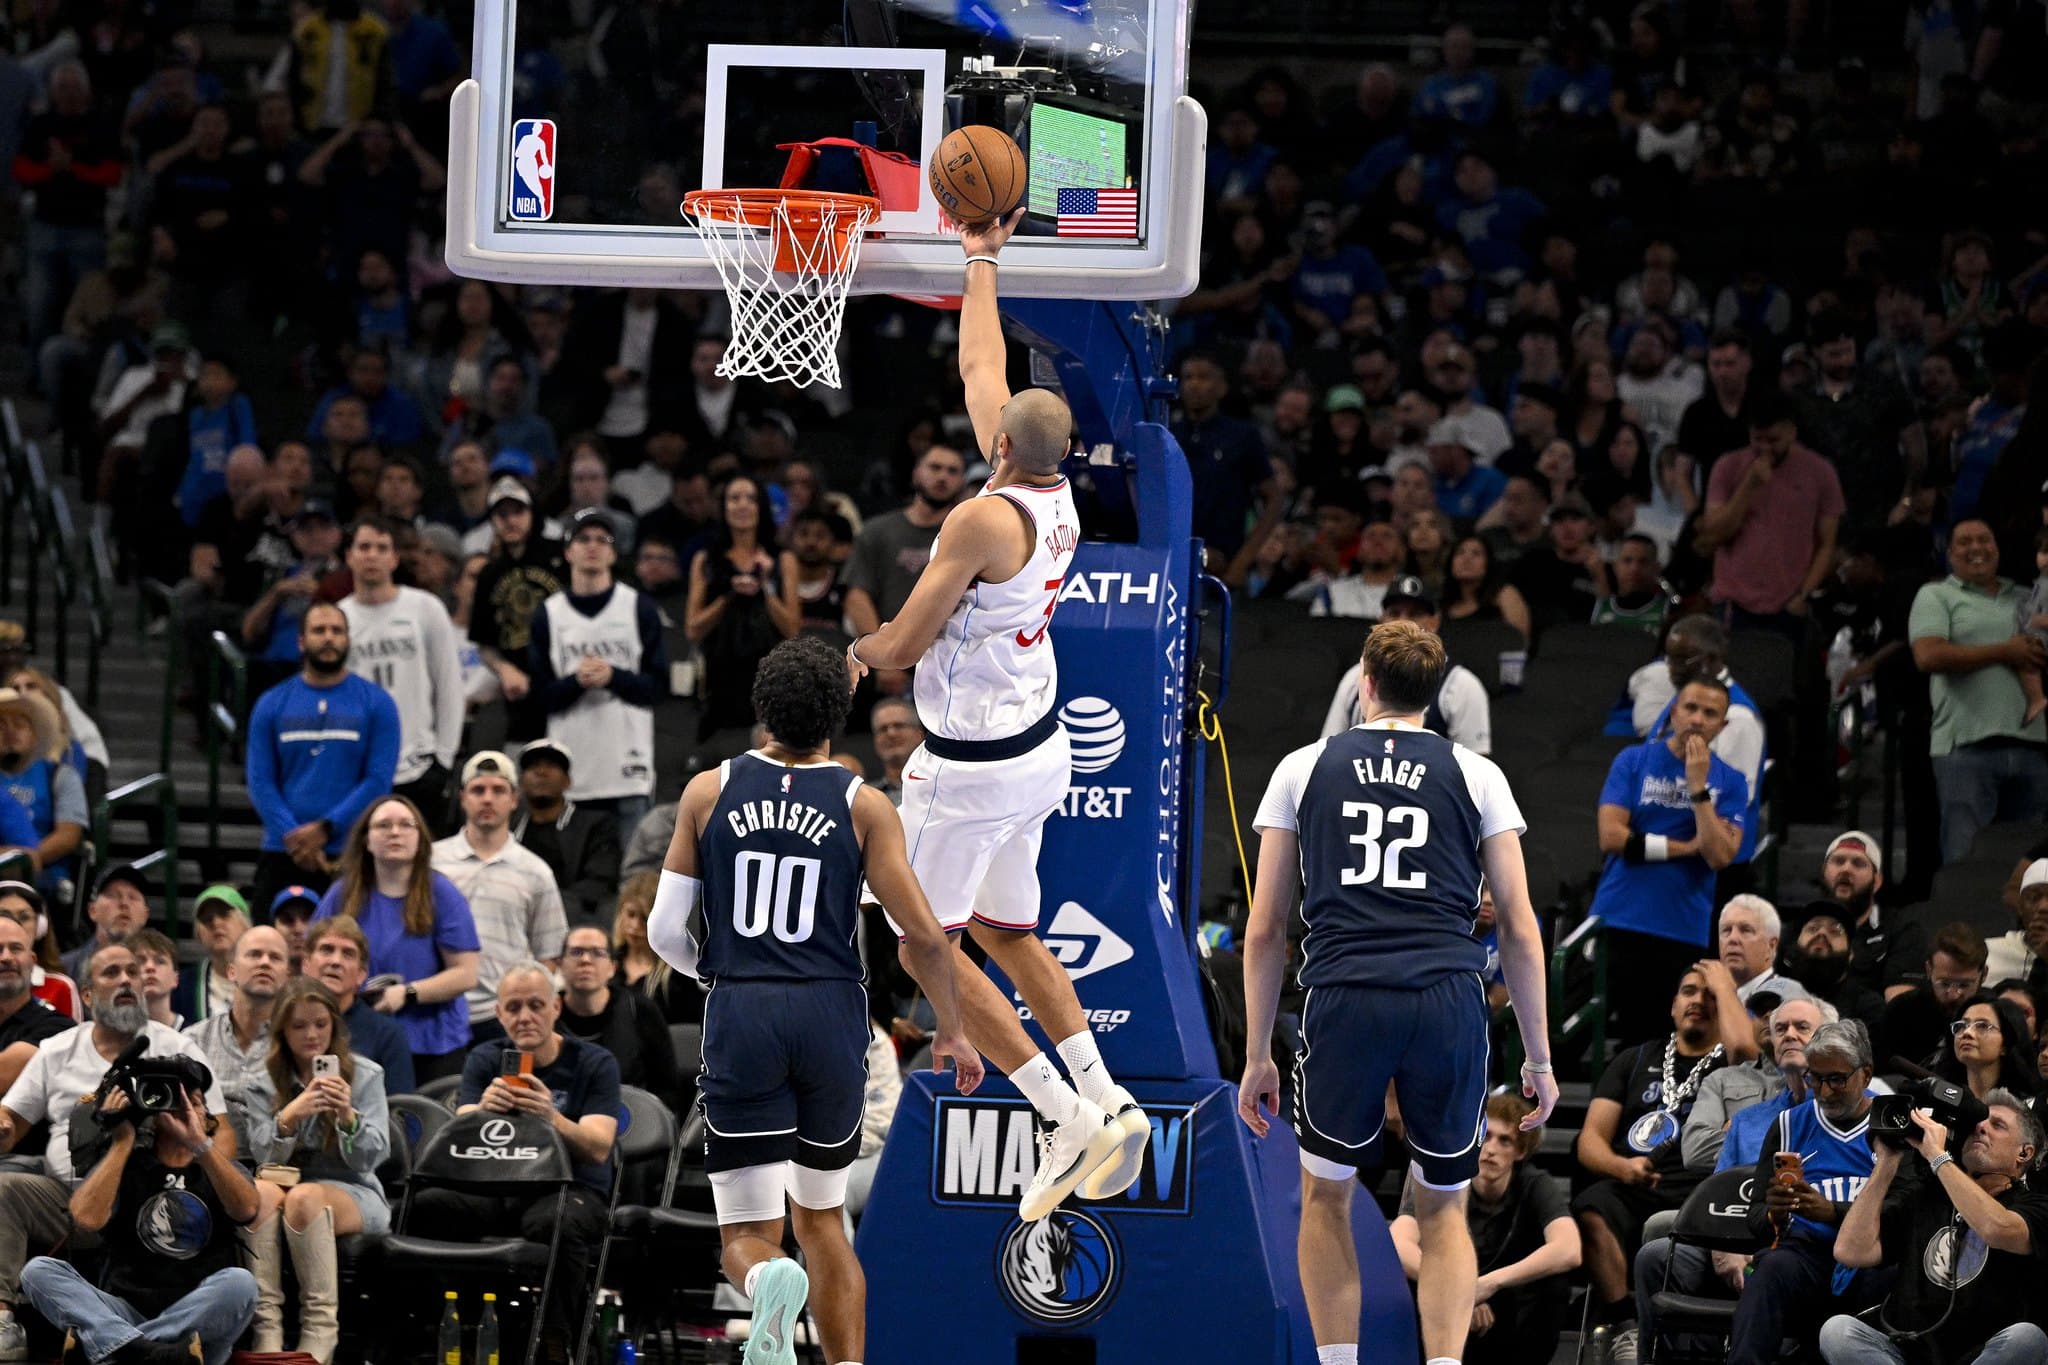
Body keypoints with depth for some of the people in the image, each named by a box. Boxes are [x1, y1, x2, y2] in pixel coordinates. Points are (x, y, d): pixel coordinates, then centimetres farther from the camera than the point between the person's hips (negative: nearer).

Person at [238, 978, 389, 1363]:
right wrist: (289, 1116, -23)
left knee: (305, 1197, -37)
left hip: (352, 1192, -2)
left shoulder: (366, 1075, 3)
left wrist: (348, 1116, -26)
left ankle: (320, 1332, -38)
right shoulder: (266, 1085, 9)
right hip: (287, 1181, 2)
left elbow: (369, 1158, -5)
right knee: (263, 1191, -35)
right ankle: (267, 1327, -41)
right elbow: (264, 1157, -3)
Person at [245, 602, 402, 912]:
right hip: (282, 857, 2)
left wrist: (324, 829, -12)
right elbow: (260, 781, 3)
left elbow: (379, 780, -3)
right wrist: (295, 838, -11)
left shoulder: (376, 703, 5)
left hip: (351, 857, -2)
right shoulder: (272, 705, 9)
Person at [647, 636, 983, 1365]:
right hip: (832, 1013, 1)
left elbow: (664, 931, 4)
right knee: (822, 1219, 21)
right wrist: (952, 1030, 11)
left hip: (740, 1016, -1)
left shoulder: (709, 792, 2)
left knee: (749, 1235, 1)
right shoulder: (864, 806, -1)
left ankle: (771, 1284, -35)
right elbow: (923, 935, -5)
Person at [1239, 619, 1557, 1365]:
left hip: (1345, 1000, 0)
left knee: (1325, 1197, 20)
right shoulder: (1475, 775, 12)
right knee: (1443, 1211, 15)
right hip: (1450, 1002, 0)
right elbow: (1519, 930, 9)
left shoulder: (1303, 770, 13)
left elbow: (1265, 930, 12)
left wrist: (1257, 1055, 18)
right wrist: (1538, 1058, 16)